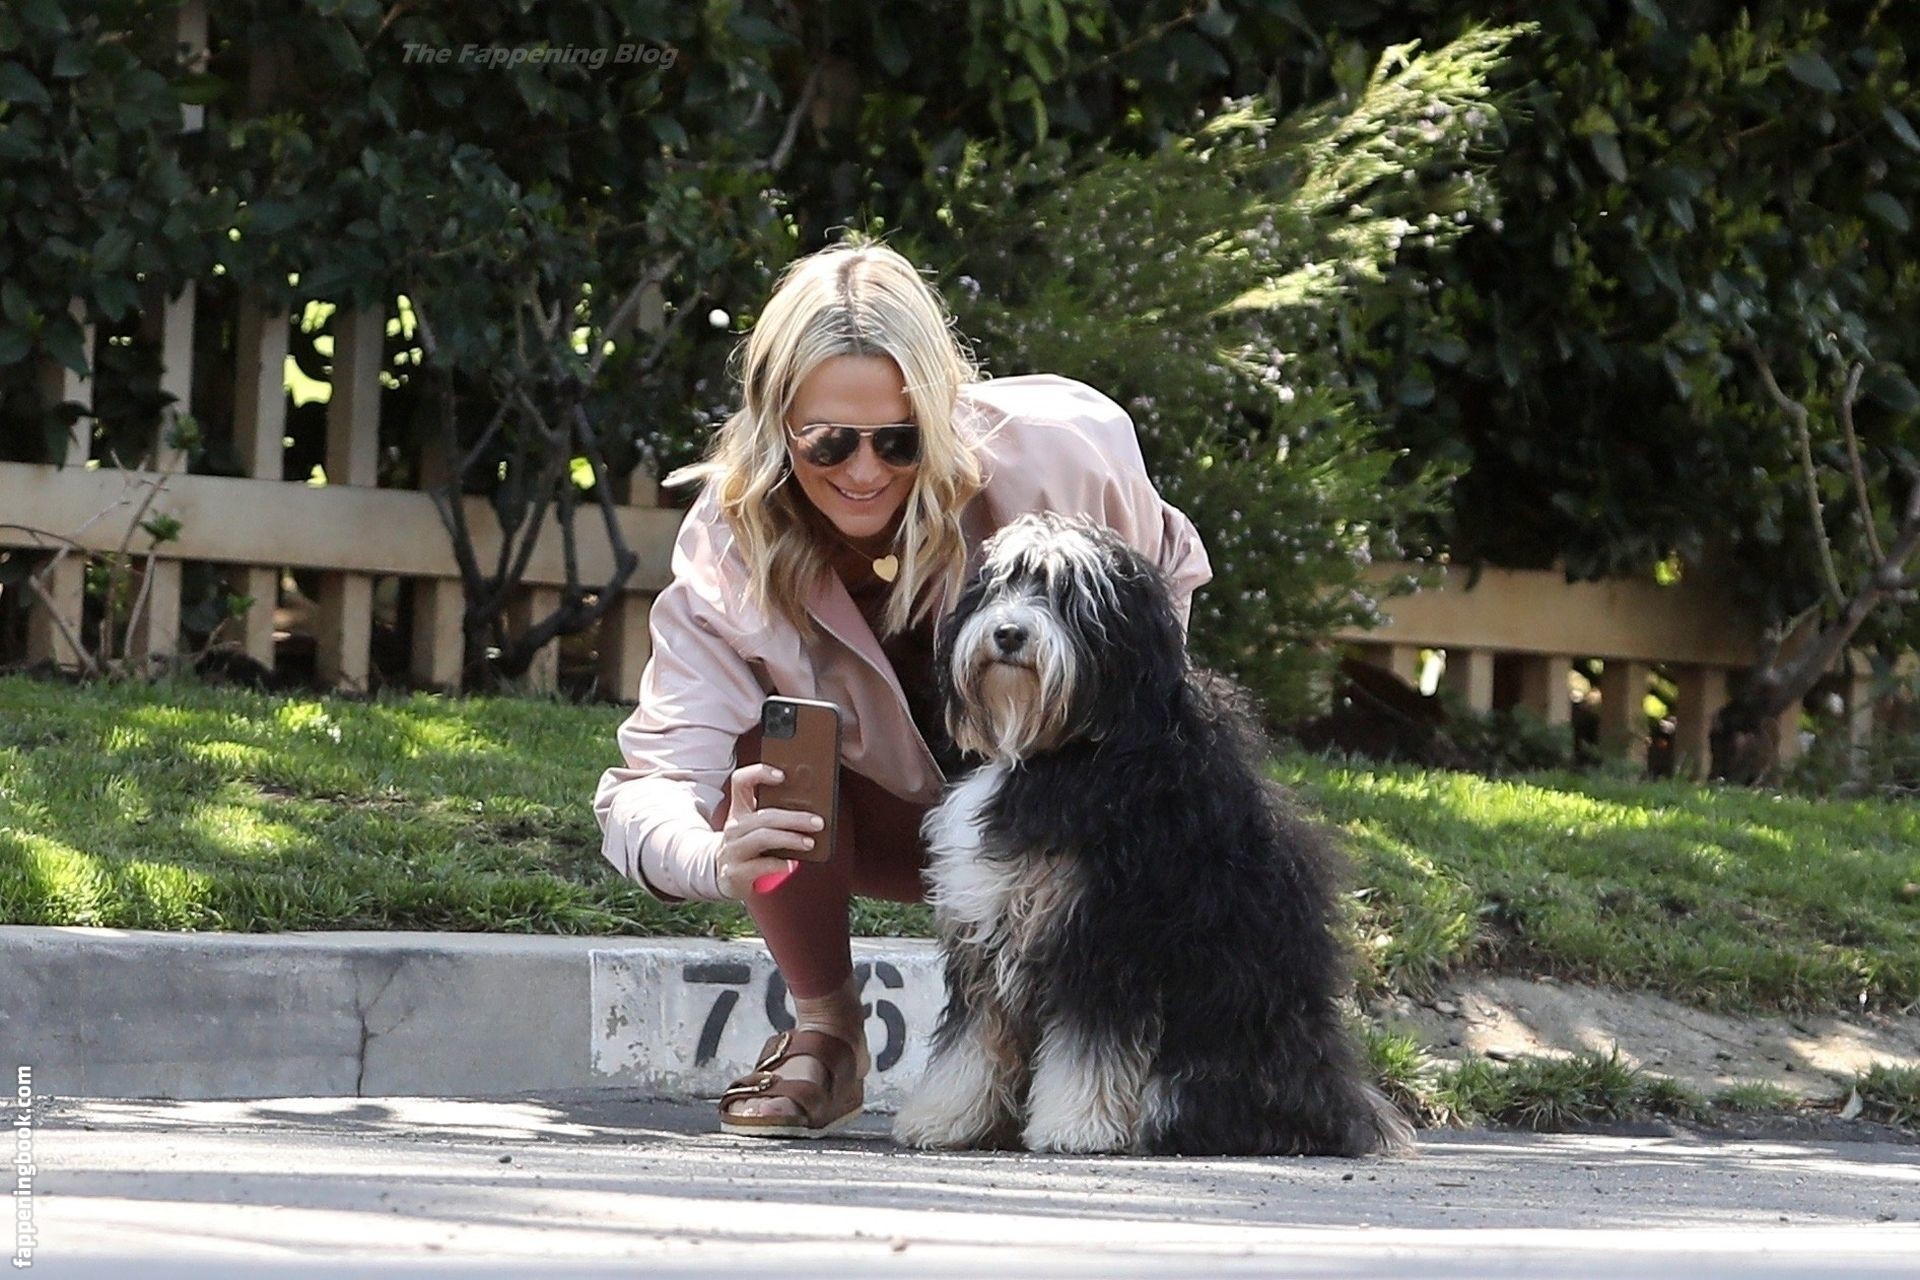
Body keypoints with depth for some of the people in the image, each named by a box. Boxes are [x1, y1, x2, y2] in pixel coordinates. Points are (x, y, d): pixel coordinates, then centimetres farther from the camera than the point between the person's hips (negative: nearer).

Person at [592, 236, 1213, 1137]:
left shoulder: (1052, 448, -27)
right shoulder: (730, 549, -27)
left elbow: (1168, 573, -3)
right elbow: (650, 782, -38)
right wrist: (716, 859, -60)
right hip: (898, 821, 2)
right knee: (761, 742, -30)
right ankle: (824, 1032, -8)